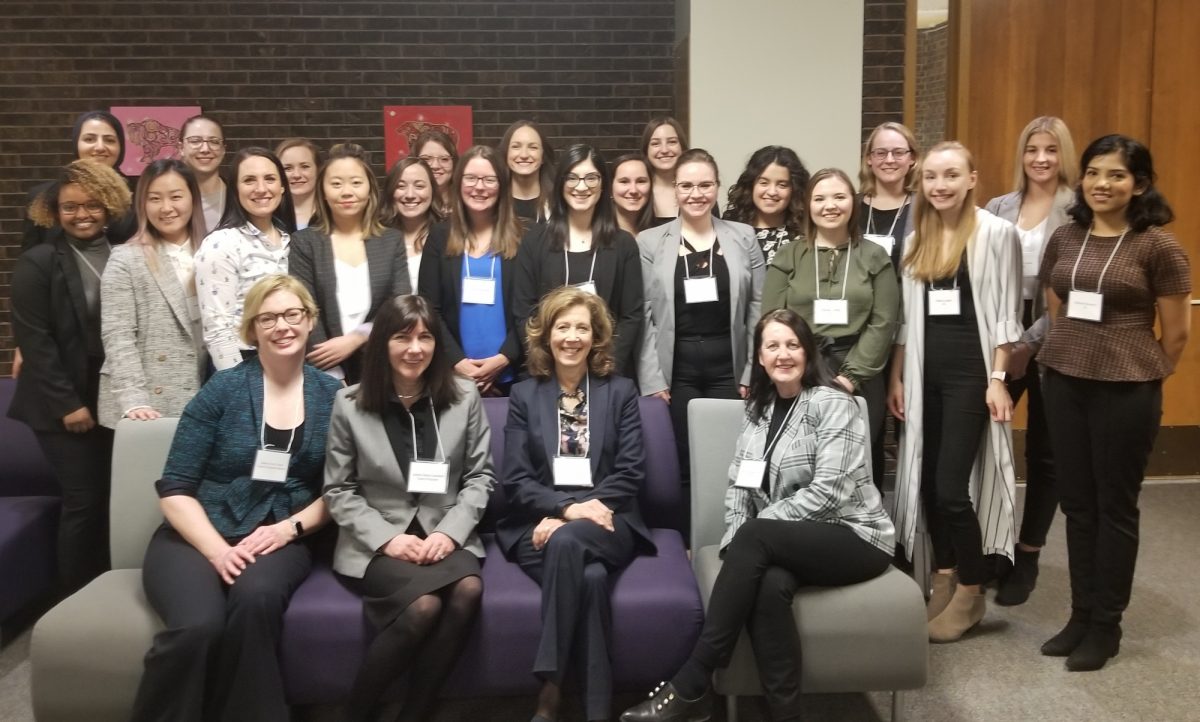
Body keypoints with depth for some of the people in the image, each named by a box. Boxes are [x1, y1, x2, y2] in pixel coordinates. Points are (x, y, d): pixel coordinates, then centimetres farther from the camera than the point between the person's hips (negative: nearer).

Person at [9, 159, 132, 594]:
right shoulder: (37, 262, -3)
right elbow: (32, 339, -8)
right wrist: (68, 403, -13)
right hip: (65, 406, -3)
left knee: (111, 500, 4)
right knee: (84, 500, -3)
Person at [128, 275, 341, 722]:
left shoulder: (331, 395, 6)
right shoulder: (223, 390, 0)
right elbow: (174, 488, -2)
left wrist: (290, 528, -10)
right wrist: (218, 550, -16)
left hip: (281, 541, 1)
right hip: (198, 536, -1)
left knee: (256, 598, -34)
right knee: (199, 625, -32)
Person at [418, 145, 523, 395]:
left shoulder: (521, 238, 2)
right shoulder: (440, 237, 6)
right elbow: (429, 309, 2)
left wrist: (504, 358, -13)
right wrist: (457, 360, -10)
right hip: (454, 373, 1)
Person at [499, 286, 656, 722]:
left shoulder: (620, 392, 11)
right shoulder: (524, 396, 11)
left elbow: (630, 473, 0)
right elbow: (515, 481, 2)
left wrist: (568, 520, -13)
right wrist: (568, 507, -17)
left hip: (606, 521, 0)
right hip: (539, 525, 1)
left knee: (567, 541, -36)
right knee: (588, 576, -33)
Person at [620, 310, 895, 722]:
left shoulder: (832, 404, -8)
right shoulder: (759, 409, 13)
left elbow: (827, 492, -17)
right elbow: (739, 484, 7)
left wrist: (746, 535, -18)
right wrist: (737, 543, -13)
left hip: (854, 537, -4)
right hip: (791, 544, 4)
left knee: (754, 536, -32)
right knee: (769, 585, -33)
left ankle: (690, 687, -28)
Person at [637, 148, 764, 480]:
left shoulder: (744, 237, 7)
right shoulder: (649, 242, 2)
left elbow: (758, 310, 6)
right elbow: (643, 317, -1)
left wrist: (754, 374, -1)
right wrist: (652, 380, -7)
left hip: (730, 369, 1)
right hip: (675, 371, -1)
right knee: (680, 463, 4)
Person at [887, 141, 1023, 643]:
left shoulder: (997, 233, -6)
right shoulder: (915, 240, 11)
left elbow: (1005, 314, -7)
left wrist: (998, 378, -12)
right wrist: (896, 377, 11)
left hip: (971, 370, -6)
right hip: (924, 370, 6)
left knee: (951, 486, -7)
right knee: (927, 481, 9)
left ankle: (971, 590, 12)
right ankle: (944, 577, 26)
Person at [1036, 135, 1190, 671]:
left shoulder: (1158, 245, -9)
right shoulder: (1064, 239, 5)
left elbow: (1177, 332, -3)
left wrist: (1144, 378, 6)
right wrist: (1075, 352, 14)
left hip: (1126, 390, -4)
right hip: (1063, 382, 5)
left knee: (1116, 506, 6)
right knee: (1077, 503, 11)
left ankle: (1106, 625, 19)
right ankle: (1080, 615, 24)